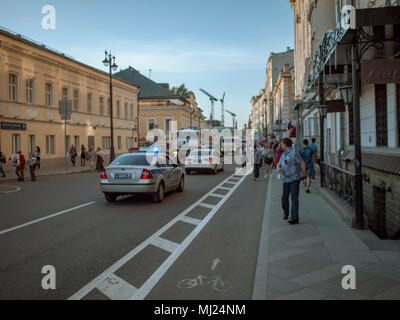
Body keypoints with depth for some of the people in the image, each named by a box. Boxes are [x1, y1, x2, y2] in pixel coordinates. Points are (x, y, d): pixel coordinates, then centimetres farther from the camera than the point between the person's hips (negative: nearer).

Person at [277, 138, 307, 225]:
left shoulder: (294, 153, -15)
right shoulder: (284, 154, 10)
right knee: (285, 197, 11)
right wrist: (278, 168, -11)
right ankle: (286, 213, 35)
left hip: (295, 178, -7)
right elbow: (279, 164, 14)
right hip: (286, 179, 7)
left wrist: (303, 175, -5)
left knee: (294, 197, -15)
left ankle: (295, 218, -16)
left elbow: (302, 163, -13)